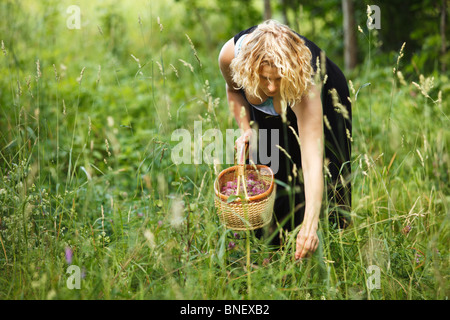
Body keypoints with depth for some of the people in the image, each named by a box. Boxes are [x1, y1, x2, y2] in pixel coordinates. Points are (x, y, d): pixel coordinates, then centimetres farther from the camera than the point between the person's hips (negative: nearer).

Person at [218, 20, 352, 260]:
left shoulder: (305, 85, -47)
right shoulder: (231, 53, -37)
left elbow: (312, 161, -51)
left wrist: (310, 225, -59)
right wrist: (246, 130, -23)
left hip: (322, 100, -3)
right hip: (266, 113, 3)